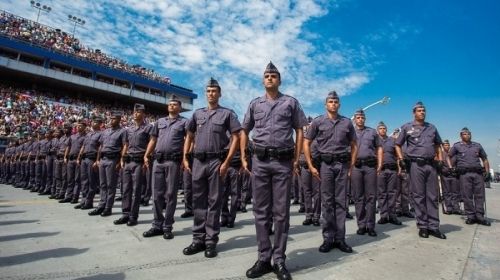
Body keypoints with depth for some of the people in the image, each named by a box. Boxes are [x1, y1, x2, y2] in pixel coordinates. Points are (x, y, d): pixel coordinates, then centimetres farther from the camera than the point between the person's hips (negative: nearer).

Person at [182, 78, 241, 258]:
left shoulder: (227, 113, 2)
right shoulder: (198, 113, 14)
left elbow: (235, 138, -4)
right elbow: (189, 136, 19)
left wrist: (227, 161, -12)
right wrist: (185, 158, 9)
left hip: (217, 161, -4)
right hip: (198, 161, 4)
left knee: (214, 201, 2)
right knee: (198, 201, 7)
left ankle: (211, 241, 10)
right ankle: (198, 239, 18)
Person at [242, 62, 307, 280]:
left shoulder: (291, 102, 8)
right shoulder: (255, 104, 14)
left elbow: (299, 131, 8)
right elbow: (244, 131, 16)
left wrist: (296, 159, 0)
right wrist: (243, 158, 7)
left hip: (283, 161, -2)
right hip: (260, 161, 2)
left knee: (281, 212, 3)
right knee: (261, 211, 5)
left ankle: (279, 260, 13)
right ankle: (264, 259, 16)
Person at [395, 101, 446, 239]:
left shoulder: (432, 127, 17)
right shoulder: (407, 127, 6)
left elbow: (438, 144, 24)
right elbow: (398, 145, 7)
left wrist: (440, 159, 12)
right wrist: (401, 159, -5)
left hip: (431, 164, 4)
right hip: (416, 164, -4)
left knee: (433, 196, 4)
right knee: (418, 196, 0)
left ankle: (433, 226, 11)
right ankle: (422, 226, 8)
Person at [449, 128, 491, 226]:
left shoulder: (477, 145, 18)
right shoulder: (457, 146, 9)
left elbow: (484, 159, 20)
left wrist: (487, 171, 10)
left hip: (478, 173, 3)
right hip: (464, 174, -3)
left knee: (480, 195, 0)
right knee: (467, 196, -3)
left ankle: (480, 216, 5)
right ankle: (471, 216, 3)